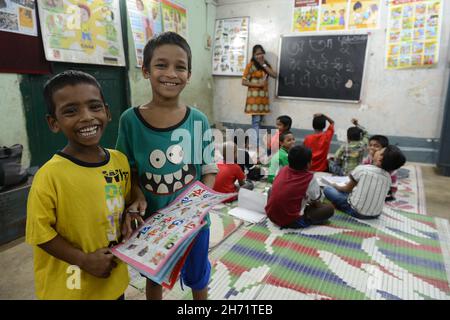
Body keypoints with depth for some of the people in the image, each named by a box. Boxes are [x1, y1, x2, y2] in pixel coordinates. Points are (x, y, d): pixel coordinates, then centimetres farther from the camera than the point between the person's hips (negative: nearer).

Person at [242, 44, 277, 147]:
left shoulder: (266, 64, 15)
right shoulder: (250, 65, -5)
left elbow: (274, 75, 1)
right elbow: (244, 81, -9)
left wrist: (264, 65, -4)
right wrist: (257, 84, -16)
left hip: (264, 96, 7)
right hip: (254, 96, -6)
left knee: (259, 121, 10)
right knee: (256, 121, -11)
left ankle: (255, 143, 19)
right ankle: (255, 146, -10)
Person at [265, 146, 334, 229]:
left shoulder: (283, 170, 3)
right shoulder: (310, 178, -11)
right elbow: (316, 202, 4)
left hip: (271, 215, 4)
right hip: (292, 221, -3)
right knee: (329, 209, 3)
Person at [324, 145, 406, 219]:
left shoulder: (362, 169, -14)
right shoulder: (388, 177, -1)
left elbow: (347, 189, 1)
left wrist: (337, 187, 22)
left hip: (356, 212, -5)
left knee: (327, 188, 6)